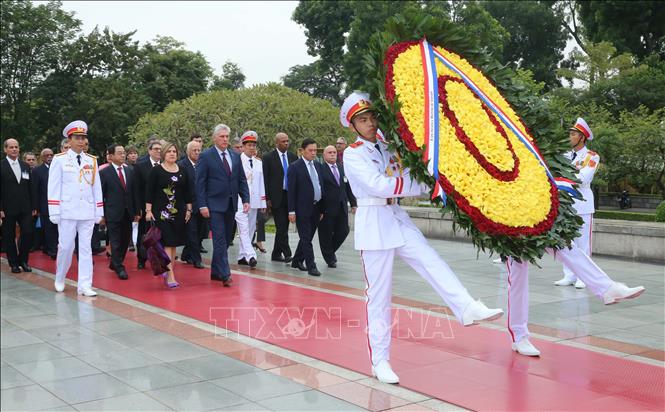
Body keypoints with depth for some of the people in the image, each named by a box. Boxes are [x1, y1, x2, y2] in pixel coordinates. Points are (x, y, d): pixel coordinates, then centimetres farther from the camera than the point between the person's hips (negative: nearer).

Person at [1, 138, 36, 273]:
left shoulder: (25, 166, 12)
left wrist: (34, 206, 8)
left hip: (25, 208, 3)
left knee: (28, 234, -2)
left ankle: (23, 260, 15)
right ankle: (13, 263, 16)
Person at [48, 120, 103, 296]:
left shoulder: (92, 161, 10)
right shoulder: (59, 160, 2)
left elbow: (97, 188, 10)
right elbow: (54, 187, -1)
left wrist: (99, 212, 7)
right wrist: (54, 212, -7)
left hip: (87, 212, 3)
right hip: (67, 212, -2)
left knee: (86, 248, 1)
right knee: (66, 247, 1)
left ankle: (84, 285, 2)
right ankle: (59, 279, 24)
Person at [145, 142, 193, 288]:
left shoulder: (182, 171, 9)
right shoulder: (156, 171, -2)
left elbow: (187, 192, 14)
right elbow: (149, 191, -3)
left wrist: (189, 209, 10)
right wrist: (148, 210, -8)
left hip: (178, 212, 4)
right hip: (161, 212, -4)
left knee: (174, 243, 8)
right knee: (167, 243, -9)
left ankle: (167, 270, 21)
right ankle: (171, 276, -12)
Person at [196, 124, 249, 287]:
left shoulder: (235, 157, 12)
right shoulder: (206, 156, -4)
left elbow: (242, 180, 13)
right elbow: (200, 183, -6)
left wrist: (246, 200, 2)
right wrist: (202, 205, -13)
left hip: (231, 204, 6)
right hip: (215, 204, -6)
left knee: (225, 239, 10)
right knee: (220, 240, -10)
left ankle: (216, 272, 22)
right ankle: (225, 274, -11)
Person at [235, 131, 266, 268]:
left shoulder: (259, 163, 16)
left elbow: (261, 184, 16)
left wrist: (263, 202, 11)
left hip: (254, 201, 6)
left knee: (250, 230, 8)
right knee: (244, 229, -12)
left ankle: (242, 256, 16)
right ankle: (250, 256, -20)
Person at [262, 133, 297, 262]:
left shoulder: (293, 157, 10)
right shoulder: (269, 158, -2)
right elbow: (265, 179, -4)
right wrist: (267, 198, -9)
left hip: (290, 196, 5)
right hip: (276, 197, -5)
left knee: (284, 226, 9)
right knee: (281, 226, -10)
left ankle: (276, 254, 18)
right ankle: (287, 254, -10)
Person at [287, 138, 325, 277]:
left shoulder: (318, 166, 12)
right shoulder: (295, 167, -6)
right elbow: (291, 190, -8)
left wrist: (322, 208, 13)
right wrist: (291, 211, -13)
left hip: (316, 208, 6)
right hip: (303, 208, -6)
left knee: (308, 237, 13)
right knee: (306, 238, -4)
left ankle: (297, 261, 27)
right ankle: (311, 266, -2)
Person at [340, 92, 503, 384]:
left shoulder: (388, 148, 14)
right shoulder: (352, 154, -6)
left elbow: (408, 177, 13)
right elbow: (379, 186, -18)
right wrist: (424, 186, -17)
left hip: (398, 218, 6)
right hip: (373, 221, -6)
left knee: (433, 263, -16)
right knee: (379, 293, -3)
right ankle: (379, 361, 4)